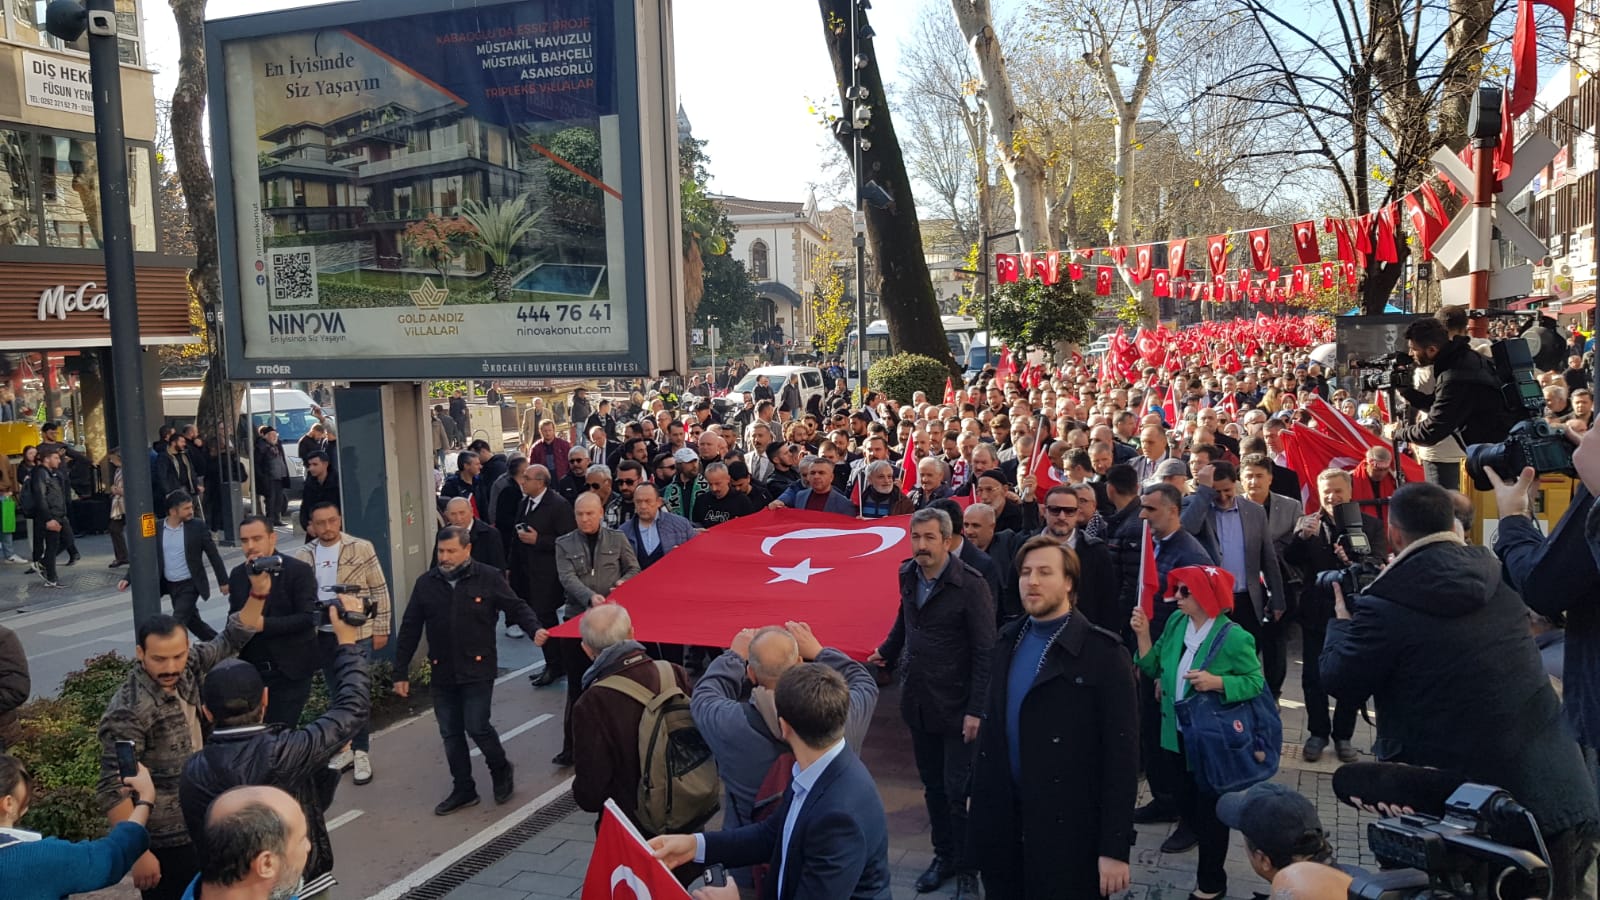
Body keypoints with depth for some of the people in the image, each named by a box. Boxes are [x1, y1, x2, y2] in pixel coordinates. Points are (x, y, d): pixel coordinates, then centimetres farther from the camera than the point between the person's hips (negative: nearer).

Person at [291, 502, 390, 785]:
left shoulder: (361, 548, -6)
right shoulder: (303, 556, 2)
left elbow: (379, 590, -3)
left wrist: (380, 629, -4)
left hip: (357, 634, -4)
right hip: (322, 636, 4)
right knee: (337, 695, 14)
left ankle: (361, 752, 10)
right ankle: (347, 747, 27)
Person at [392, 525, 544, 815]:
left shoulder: (488, 579, -6)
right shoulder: (426, 583, 2)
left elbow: (517, 607, -1)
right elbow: (410, 629, 6)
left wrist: (535, 630, -21)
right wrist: (401, 672, 6)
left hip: (478, 670, -4)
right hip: (442, 673, 4)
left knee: (477, 727, -7)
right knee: (450, 734, 9)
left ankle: (501, 771, 21)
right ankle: (463, 790, 24)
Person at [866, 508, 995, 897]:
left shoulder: (971, 584, -15)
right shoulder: (908, 575, 3)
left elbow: (985, 651, -15)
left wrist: (976, 709, -17)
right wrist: (887, 651, 32)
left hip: (955, 706, -5)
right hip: (918, 701, 5)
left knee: (957, 791, -1)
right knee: (932, 787, 14)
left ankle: (966, 868, 16)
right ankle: (943, 856, 29)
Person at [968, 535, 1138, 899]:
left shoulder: (1102, 651, -12)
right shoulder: (1007, 641, 7)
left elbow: (1121, 752, -13)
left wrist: (1115, 846, -15)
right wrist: (980, 800, 9)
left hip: (1068, 828, -5)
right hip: (1002, 821, 5)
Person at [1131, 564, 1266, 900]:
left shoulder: (1234, 638, -20)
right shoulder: (1175, 623, -1)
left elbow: (1256, 683, -15)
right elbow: (1154, 668, 4)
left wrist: (1216, 682, -29)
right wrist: (1143, 635, -10)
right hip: (1176, 736, 6)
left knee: (1210, 809, 9)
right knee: (1187, 805, 18)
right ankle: (1208, 856, 43)